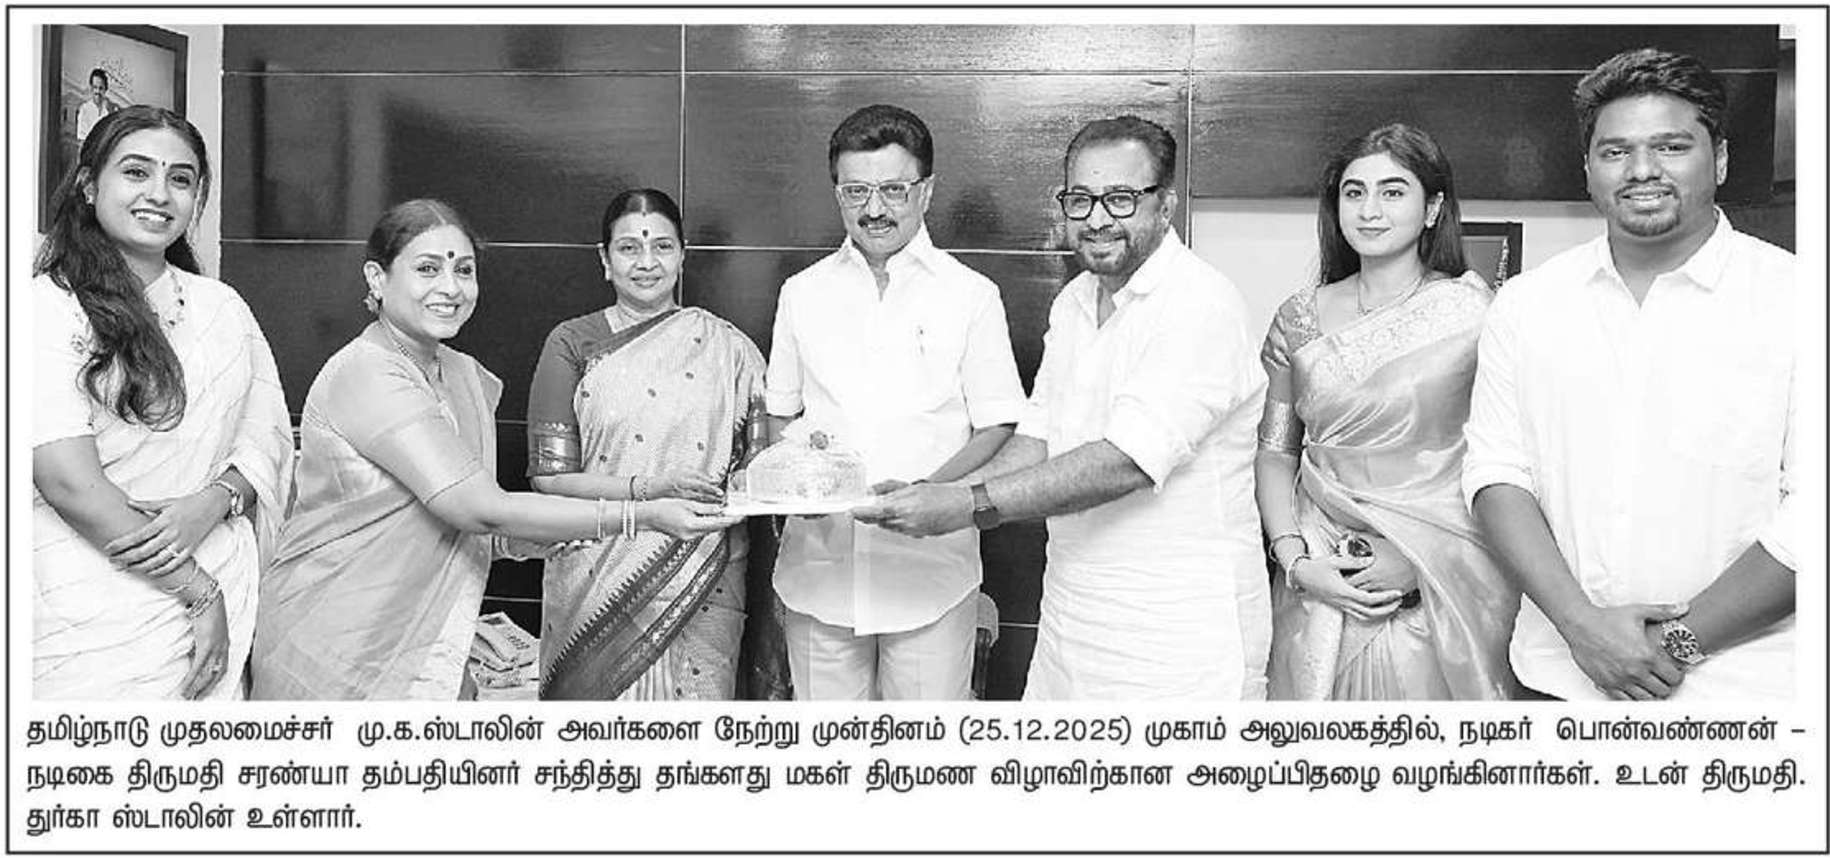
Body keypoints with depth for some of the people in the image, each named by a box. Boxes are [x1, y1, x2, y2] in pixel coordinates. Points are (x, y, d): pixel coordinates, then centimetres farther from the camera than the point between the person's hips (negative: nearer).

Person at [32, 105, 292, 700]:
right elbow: (70, 481, -14)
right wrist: (201, 592, -13)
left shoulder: (223, 307, 11)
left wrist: (212, 502, -14)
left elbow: (269, 433, 8)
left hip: (220, 599, 4)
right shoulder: (50, 303, -6)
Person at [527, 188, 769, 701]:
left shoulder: (727, 347, 6)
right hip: (599, 582, -1)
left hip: (702, 588, 1)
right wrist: (648, 490, -16)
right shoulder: (573, 344, 2)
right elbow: (549, 476, -4)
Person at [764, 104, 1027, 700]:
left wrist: (926, 489, -17)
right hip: (818, 563, 3)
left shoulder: (971, 296, 0)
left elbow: (997, 428, 0)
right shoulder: (803, 294, 9)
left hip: (929, 568, -2)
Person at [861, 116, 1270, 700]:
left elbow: (1128, 461, -25)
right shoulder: (1073, 301, 11)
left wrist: (970, 505, -26)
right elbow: (1039, 437, 10)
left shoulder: (1201, 304, -17)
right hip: (1070, 617, 7)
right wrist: (943, 497, -8)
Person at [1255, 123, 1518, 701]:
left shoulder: (1475, 314, -5)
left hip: (1443, 588, -2)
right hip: (1320, 582, 3)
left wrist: (1421, 558, -14)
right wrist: (1296, 561, -5)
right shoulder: (1301, 319, 4)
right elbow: (1275, 453, 8)